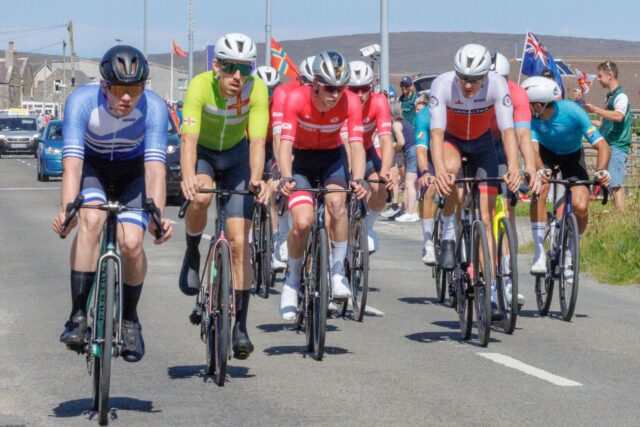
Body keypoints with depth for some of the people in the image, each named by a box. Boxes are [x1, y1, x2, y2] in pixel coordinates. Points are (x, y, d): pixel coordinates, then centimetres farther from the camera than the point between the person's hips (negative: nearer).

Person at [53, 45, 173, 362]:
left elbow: (155, 166, -36)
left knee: (132, 243, -18)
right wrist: (67, 210, -51)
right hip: (92, 167, -1)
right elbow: (72, 161, -36)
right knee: (91, 220, -30)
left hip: (133, 171, 1)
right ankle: (78, 315, -26)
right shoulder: (82, 101, -30)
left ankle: (129, 318, 8)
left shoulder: (154, 108, -29)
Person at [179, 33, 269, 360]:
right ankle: (192, 252, -6)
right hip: (202, 153, -1)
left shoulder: (256, 90, -25)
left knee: (239, 242, -8)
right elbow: (188, 138, -40)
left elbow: (257, 140, -33)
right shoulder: (200, 86, -29)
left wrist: (256, 178, -50)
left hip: (236, 156, 1)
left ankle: (240, 325, 0)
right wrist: (187, 176, -57)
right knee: (200, 197, -37)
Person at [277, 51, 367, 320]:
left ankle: (338, 271, -13)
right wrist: (286, 178, -50)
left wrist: (357, 179, -47)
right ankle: (292, 278, 7)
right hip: (301, 158, -1)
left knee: (336, 202, -30)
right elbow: (285, 144, -33)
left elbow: (357, 145, -29)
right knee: (302, 221, -20)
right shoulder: (297, 99, -27)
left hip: (332, 157, 1)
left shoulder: (350, 102, -23)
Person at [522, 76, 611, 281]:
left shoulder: (572, 111, -34)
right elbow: (532, 148, -38)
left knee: (580, 207, -21)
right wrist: (540, 170, -59)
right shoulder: (532, 116, -29)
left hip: (572, 155, -1)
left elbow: (603, 146, -35)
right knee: (540, 188, -30)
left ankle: (569, 252, 7)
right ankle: (539, 253, -22)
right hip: (546, 152, 1)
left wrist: (601, 170, -53)